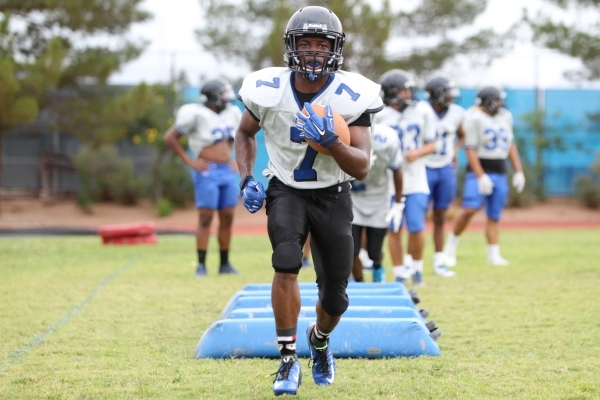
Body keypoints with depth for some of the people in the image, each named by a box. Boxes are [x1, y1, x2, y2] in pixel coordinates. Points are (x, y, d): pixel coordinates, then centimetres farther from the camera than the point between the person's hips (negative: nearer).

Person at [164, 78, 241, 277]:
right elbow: (170, 137, -9)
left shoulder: (232, 113, 10)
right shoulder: (196, 115, -11)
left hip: (228, 171, 7)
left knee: (227, 218, 7)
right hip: (208, 172, -6)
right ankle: (201, 265, -2)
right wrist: (189, 161, -11)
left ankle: (225, 264, 14)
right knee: (205, 217, -6)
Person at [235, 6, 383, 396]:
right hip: (286, 190, 0)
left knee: (335, 299, 3)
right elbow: (245, 133, 7)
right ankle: (289, 360, -15)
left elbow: (362, 167, -18)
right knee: (287, 262, -29)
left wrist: (330, 140, -36)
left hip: (333, 196, 0)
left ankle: (320, 340, 40)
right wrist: (247, 179, -7)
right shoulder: (268, 90, -15)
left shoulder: (351, 97, -18)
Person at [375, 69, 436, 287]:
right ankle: (400, 275, 16)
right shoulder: (379, 114, -4)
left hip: (415, 179, 1)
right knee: (393, 230, 4)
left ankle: (416, 266, 20)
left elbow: (431, 144, 8)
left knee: (416, 228, -5)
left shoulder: (423, 111, 2)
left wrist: (418, 153, -11)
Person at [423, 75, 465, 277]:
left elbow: (461, 136, 18)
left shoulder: (456, 113, -1)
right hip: (425, 169, -5)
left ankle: (439, 262, 17)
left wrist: (454, 152, 4)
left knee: (440, 217, 11)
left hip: (446, 170, 5)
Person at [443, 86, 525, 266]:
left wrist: (518, 171, 13)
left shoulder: (505, 116, 10)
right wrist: (481, 176, -19)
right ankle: (451, 245, -3)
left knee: (494, 216, 7)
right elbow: (470, 149, -14)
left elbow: (510, 146, 18)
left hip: (500, 173, 6)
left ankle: (494, 255, 10)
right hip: (479, 170, -6)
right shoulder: (474, 118, -11)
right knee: (470, 209, -19)